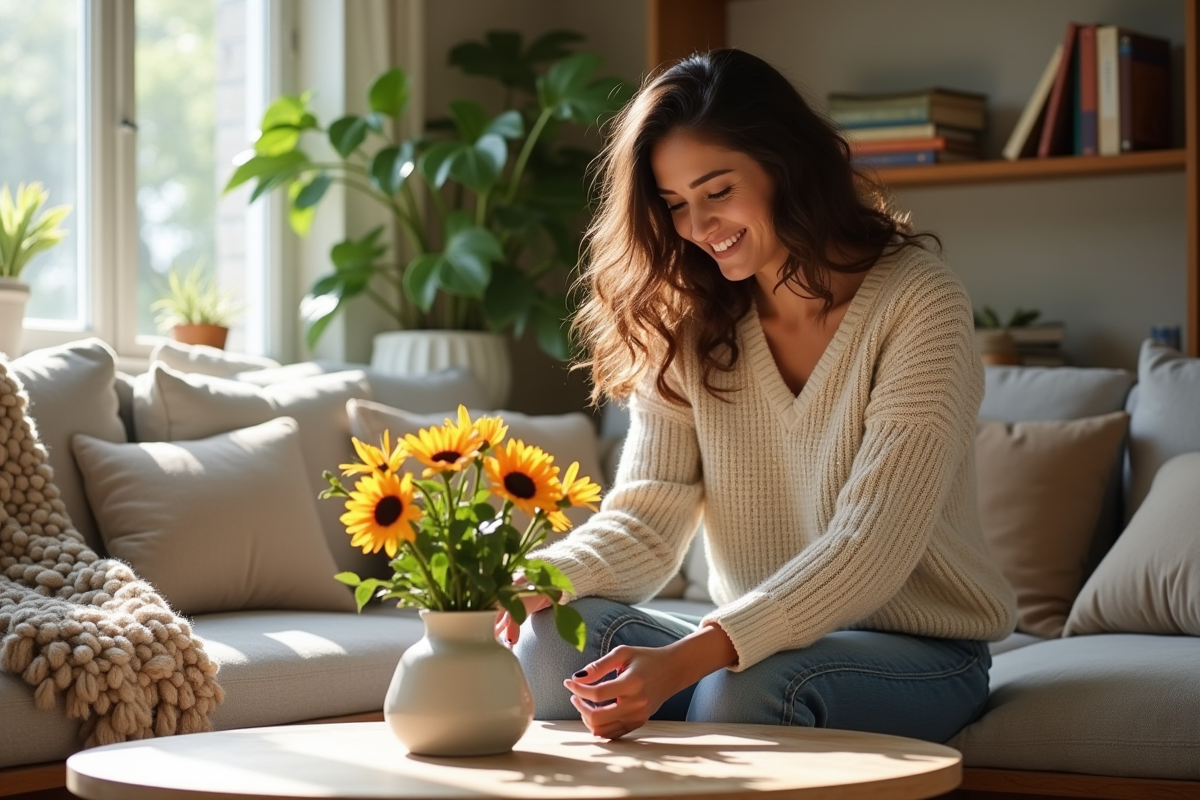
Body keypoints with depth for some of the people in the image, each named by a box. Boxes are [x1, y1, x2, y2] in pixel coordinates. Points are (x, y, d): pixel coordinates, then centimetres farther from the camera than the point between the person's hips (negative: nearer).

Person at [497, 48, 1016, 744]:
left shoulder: (916, 303, -13)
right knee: (557, 640, -23)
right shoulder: (687, 327, 4)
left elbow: (872, 545, -23)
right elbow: (645, 522, -5)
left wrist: (688, 657, -36)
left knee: (744, 688, -35)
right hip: (751, 636, 4)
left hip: (919, 655, -4)